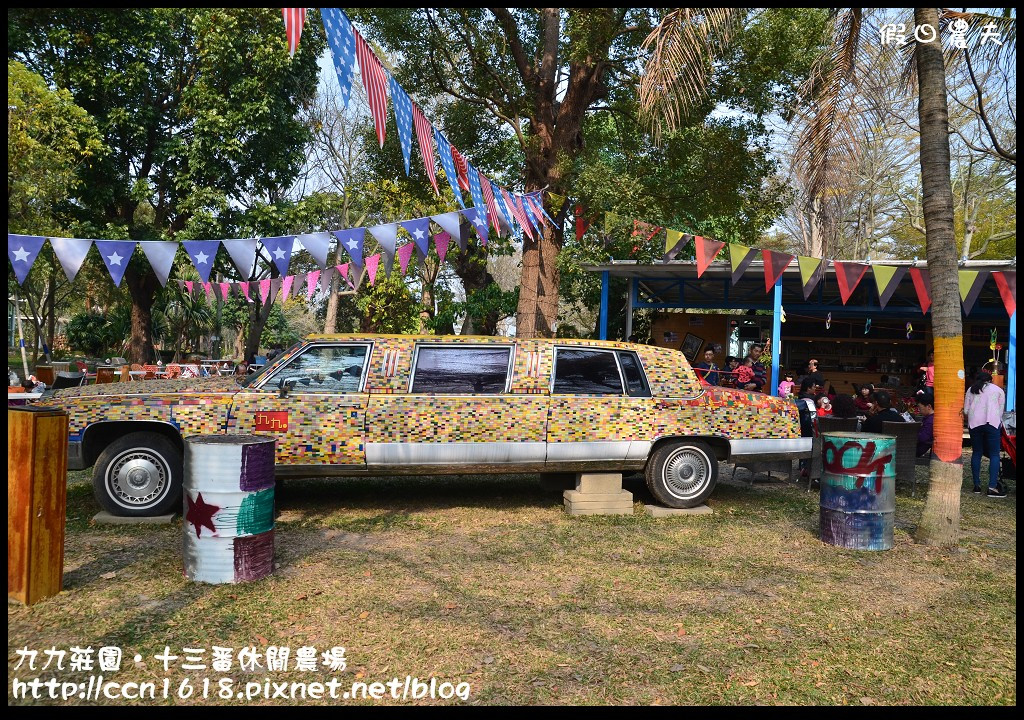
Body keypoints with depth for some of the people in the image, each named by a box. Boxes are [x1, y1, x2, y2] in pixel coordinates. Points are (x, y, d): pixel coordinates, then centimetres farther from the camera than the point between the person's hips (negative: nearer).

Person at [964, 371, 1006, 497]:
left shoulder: (971, 390, 19)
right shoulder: (998, 390, 16)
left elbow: (965, 410, 13)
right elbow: (1001, 410, 13)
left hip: (974, 423, 2)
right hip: (992, 422, -2)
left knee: (976, 453, 8)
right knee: (994, 454, -2)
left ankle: (977, 485, 7)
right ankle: (993, 487, -10)